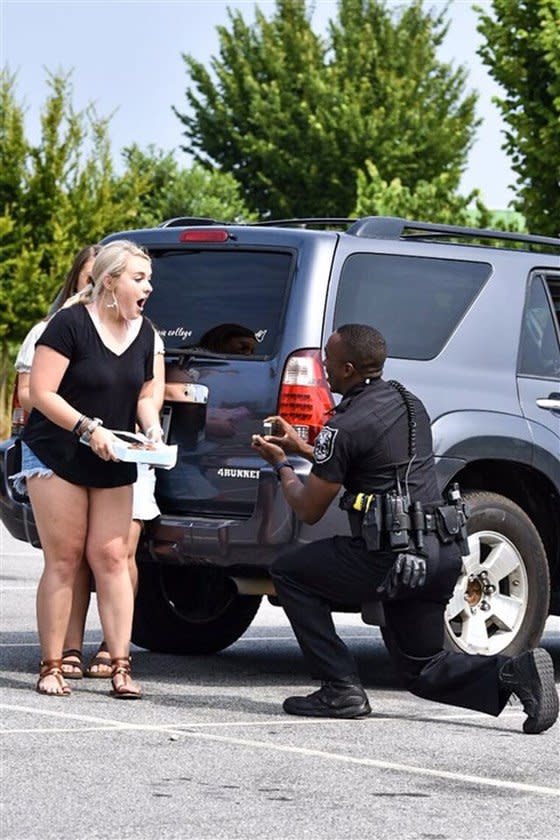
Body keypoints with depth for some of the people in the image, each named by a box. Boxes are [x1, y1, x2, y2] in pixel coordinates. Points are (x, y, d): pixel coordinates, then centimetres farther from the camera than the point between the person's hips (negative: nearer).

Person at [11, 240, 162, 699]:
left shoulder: (143, 332, 7)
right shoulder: (71, 324, -14)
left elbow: (144, 394, 17)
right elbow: (42, 393, -16)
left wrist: (152, 429, -3)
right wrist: (88, 428, -25)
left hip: (113, 467, 5)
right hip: (58, 457, -5)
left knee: (111, 557, -2)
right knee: (63, 560, -4)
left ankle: (121, 666, -2)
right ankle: (52, 667, 1)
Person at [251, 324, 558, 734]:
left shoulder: (345, 427, -10)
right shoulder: (409, 403, 15)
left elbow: (310, 510, -2)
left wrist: (281, 465, 17)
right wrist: (302, 448, 34)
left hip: (391, 560, -8)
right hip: (444, 554, 8)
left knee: (290, 573, 11)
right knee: (424, 671, 18)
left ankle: (341, 690, 4)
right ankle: (516, 670, -8)